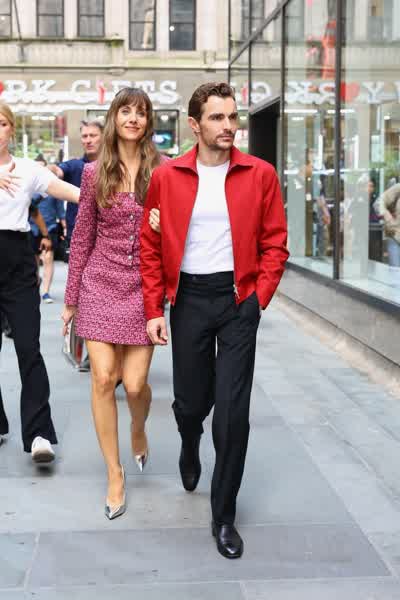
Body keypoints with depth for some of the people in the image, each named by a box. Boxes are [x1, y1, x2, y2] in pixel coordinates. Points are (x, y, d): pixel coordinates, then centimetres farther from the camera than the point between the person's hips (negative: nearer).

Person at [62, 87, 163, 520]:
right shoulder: (95, 173, 2)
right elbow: (82, 238, 6)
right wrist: (70, 299, 7)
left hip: (144, 288, -1)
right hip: (100, 285, 1)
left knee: (135, 383, -3)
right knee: (103, 378, -4)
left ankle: (138, 429, 35)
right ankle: (115, 474, 11)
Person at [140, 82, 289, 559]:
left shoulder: (260, 174, -2)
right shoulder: (166, 177, -1)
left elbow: (274, 243, 2)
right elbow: (150, 247, 2)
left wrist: (260, 295, -7)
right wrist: (154, 310, -2)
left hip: (239, 298, -1)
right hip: (188, 297, 1)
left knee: (232, 411, -4)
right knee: (190, 401, 11)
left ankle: (224, 516, 11)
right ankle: (190, 447, 50)